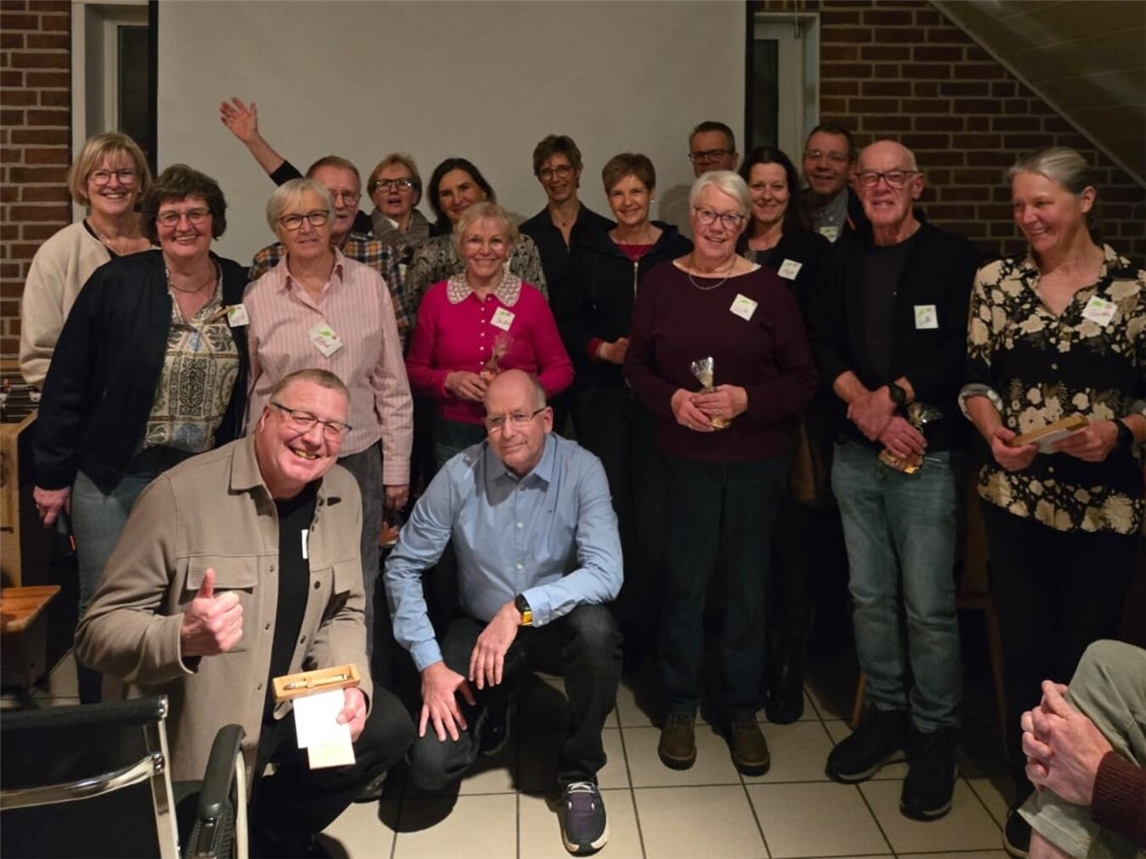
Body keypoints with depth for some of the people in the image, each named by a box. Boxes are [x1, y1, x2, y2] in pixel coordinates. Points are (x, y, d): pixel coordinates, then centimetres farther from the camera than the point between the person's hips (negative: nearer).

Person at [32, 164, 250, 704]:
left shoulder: (242, 290, 0)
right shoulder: (116, 283, -8)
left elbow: (248, 389, 6)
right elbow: (67, 382, -5)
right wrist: (52, 472, -5)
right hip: (113, 476, -2)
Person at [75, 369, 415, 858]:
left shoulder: (343, 494, -2)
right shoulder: (181, 493, -21)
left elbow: (343, 613, 6)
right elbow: (99, 630, -19)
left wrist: (351, 684, -14)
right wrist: (184, 638, -39)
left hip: (289, 704, 5)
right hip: (195, 730, -5)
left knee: (387, 726, -7)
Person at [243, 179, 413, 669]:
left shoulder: (368, 284, 2)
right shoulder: (258, 297, 1)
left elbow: (392, 384, 4)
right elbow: (244, 389, 6)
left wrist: (397, 468, 2)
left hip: (358, 458, 1)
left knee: (358, 594, 10)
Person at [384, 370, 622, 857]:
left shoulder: (581, 470, -16)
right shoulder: (460, 475, -13)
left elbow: (606, 573, -27)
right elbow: (404, 566, -7)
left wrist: (521, 609, -38)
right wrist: (430, 663, -14)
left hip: (558, 626, -1)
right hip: (480, 628, 1)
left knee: (597, 628, -36)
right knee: (429, 766, -15)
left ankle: (579, 773, -9)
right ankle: (491, 714, 23)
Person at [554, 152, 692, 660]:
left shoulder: (678, 251, 4)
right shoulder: (588, 252, 9)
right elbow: (563, 320, 8)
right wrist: (602, 349, -7)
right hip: (601, 394, 1)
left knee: (656, 508, -5)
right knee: (610, 506, 2)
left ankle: (649, 623, 8)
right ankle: (616, 623, 13)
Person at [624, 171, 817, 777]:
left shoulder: (767, 287, -2)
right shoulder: (661, 282, 2)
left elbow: (802, 378, -2)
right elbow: (636, 363, 6)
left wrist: (746, 398, -17)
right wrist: (671, 398, -12)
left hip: (758, 459, 0)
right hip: (686, 455, 0)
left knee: (747, 584, 8)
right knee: (684, 580, 5)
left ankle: (741, 712, 24)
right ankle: (679, 709, 23)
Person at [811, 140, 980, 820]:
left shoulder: (955, 257, -1)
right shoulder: (844, 258, 13)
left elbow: (961, 352, -10)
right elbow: (824, 344, 7)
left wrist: (894, 395, -14)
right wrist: (865, 406, -9)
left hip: (930, 455, -4)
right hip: (856, 452, 4)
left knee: (928, 604, -3)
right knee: (870, 596, 11)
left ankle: (935, 735, 14)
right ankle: (886, 715, 27)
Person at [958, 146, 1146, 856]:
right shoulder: (997, 281, 3)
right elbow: (976, 378, 6)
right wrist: (993, 431, -11)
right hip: (1016, 496, 2)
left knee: (1087, 654, 8)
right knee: (1024, 649, 10)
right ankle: (1032, 792, 28)